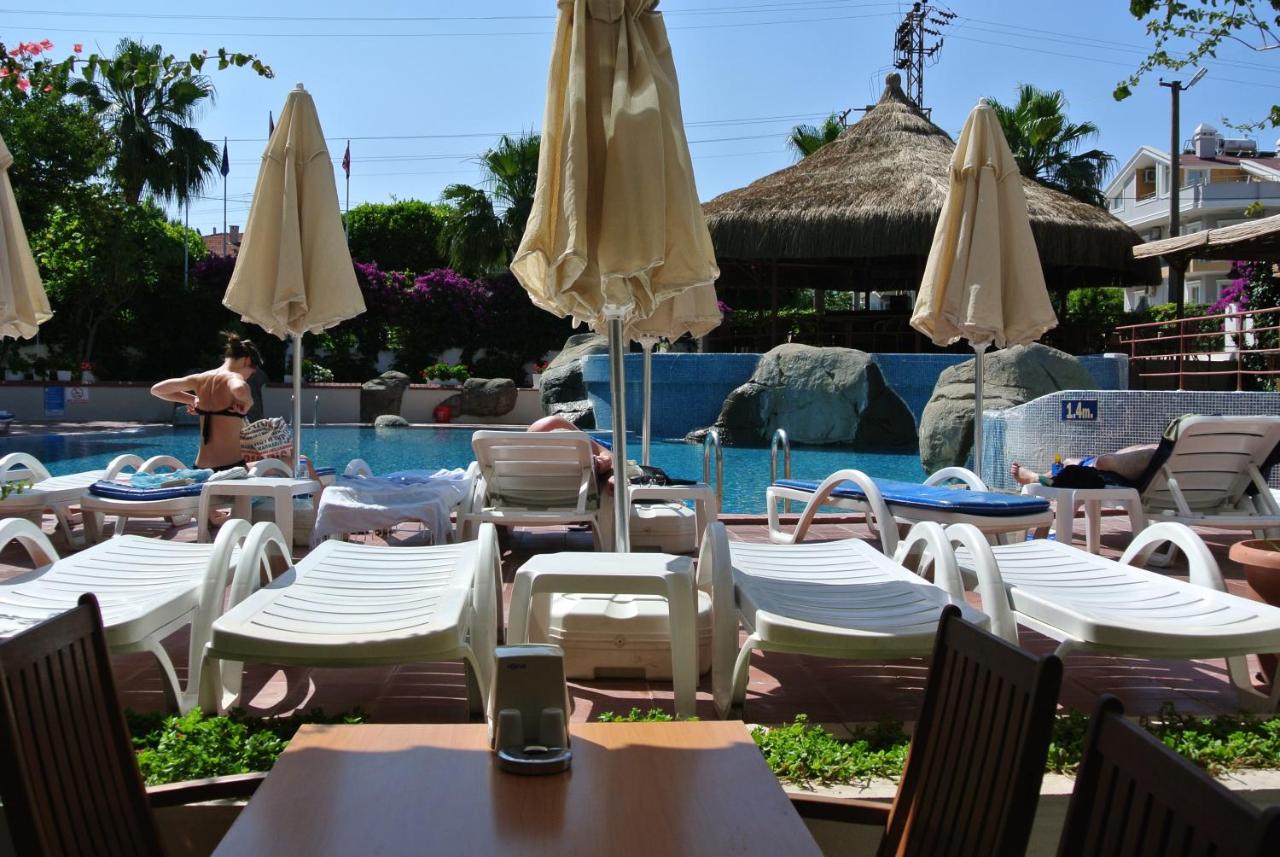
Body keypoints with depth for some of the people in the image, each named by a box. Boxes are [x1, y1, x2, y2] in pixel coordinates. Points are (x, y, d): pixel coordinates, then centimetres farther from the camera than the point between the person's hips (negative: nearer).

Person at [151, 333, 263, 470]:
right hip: (230, 466, -8)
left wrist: (191, 399, 22)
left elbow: (156, 389, 23)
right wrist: (248, 402, -16)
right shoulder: (234, 378, -9)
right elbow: (239, 389, -37)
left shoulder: (201, 379, 12)